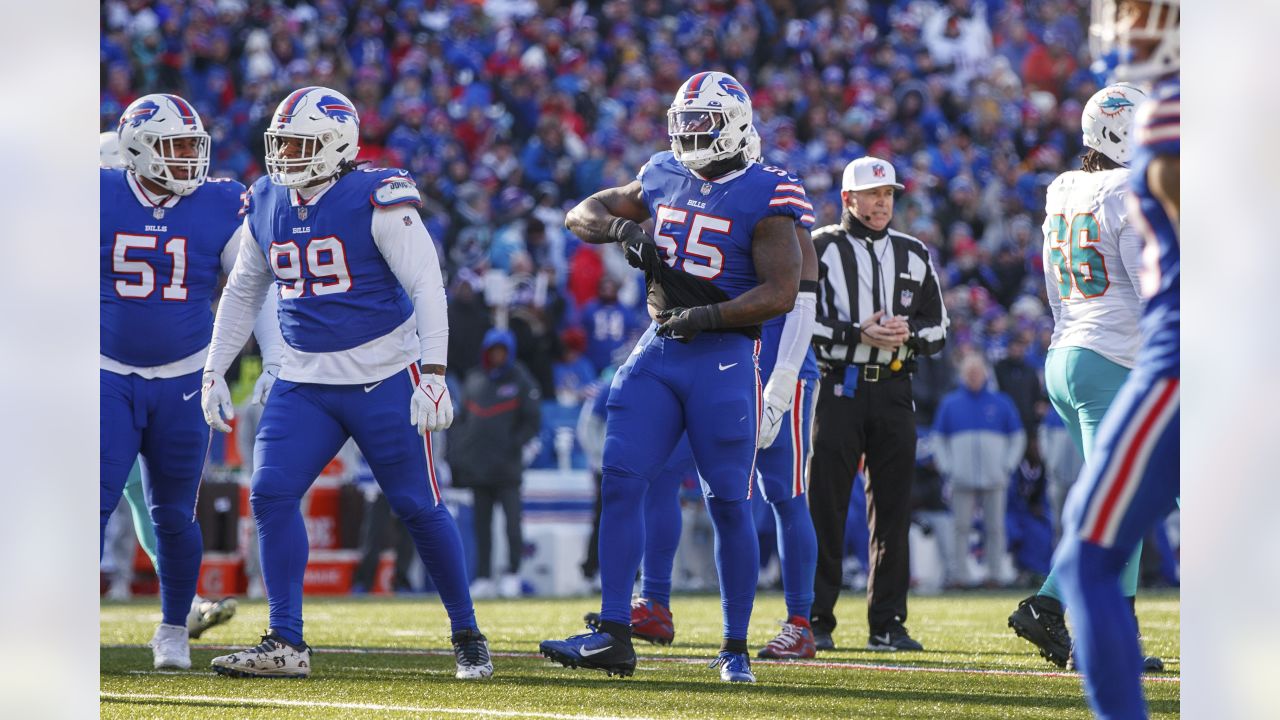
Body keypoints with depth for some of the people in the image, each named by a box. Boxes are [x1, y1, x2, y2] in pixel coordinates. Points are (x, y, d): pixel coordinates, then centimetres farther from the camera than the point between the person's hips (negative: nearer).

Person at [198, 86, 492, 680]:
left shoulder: (377, 202, -14)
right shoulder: (265, 206, 6)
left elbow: (427, 287, -15)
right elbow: (242, 293, 19)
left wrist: (433, 374, -23)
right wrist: (214, 371, 15)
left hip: (384, 380, -5)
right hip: (304, 382, 5)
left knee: (418, 507, 0)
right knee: (272, 495, -10)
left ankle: (467, 635, 16)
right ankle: (285, 645, -5)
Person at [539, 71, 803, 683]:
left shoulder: (764, 198, -8)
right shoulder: (664, 179, 10)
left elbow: (782, 293, -15)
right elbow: (582, 214, 18)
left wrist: (704, 317, -21)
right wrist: (623, 229, -3)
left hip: (724, 357, -5)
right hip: (657, 353, 5)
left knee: (728, 504, 0)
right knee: (620, 482, -6)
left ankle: (735, 648, 12)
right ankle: (613, 637, -6)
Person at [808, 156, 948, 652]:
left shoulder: (913, 256, 14)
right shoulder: (820, 249, 1)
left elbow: (938, 328, 15)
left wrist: (908, 333, -6)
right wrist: (858, 334, -16)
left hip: (894, 390, 4)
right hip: (837, 387, -4)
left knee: (893, 508, 3)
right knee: (825, 508, -5)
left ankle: (888, 623, 8)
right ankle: (816, 622, 0)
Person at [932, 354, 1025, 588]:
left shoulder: (1001, 402, 10)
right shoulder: (950, 403, 11)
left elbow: (1018, 437, 13)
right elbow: (938, 439, 15)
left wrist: (1008, 466, 3)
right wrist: (946, 468, 4)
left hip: (995, 479, 0)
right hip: (962, 479, 0)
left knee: (995, 527, -2)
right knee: (961, 527, -6)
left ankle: (997, 572, 0)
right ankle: (959, 573, -6)